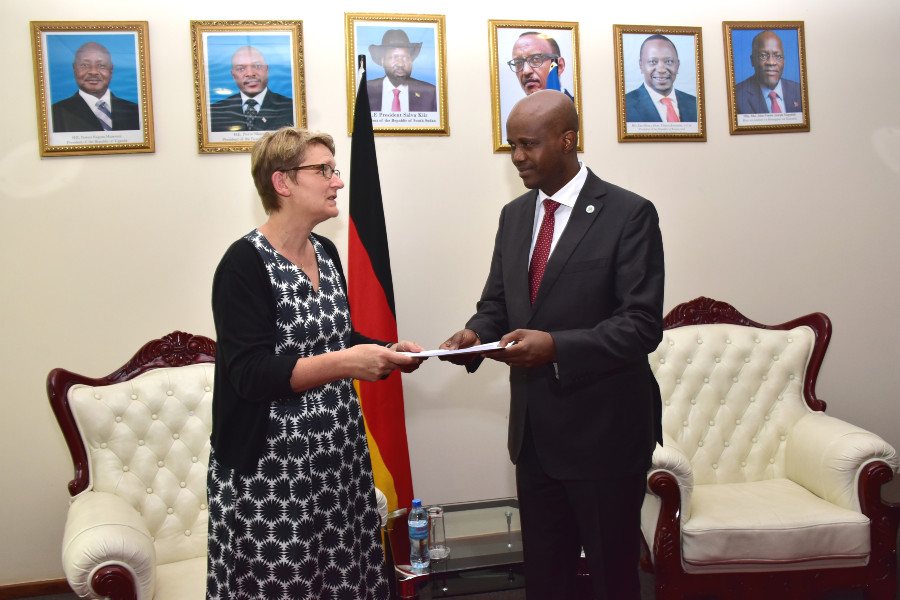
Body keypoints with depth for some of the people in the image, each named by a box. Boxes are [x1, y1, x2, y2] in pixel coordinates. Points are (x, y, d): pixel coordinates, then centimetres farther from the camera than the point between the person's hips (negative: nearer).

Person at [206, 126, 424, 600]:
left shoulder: (325, 252, 10)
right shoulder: (245, 263, -13)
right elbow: (250, 374, -20)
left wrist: (386, 352, 3)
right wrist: (344, 363, -28)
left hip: (338, 455, 7)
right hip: (269, 467, -7)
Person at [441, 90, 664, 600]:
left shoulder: (628, 214, -11)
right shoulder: (514, 215, 9)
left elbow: (642, 324, -17)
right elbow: (496, 302, 14)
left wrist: (557, 347, -28)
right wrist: (476, 334, -8)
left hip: (603, 430, -6)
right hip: (534, 431, 6)